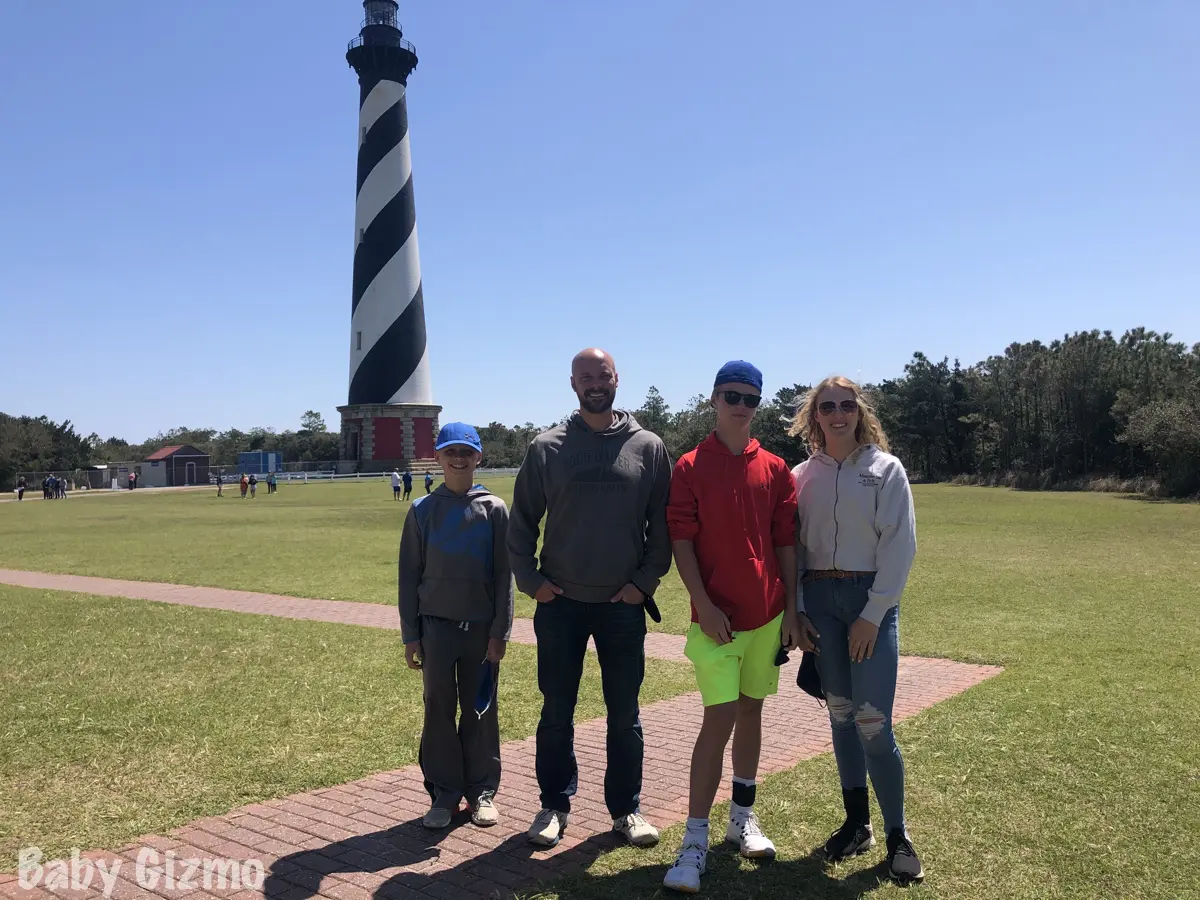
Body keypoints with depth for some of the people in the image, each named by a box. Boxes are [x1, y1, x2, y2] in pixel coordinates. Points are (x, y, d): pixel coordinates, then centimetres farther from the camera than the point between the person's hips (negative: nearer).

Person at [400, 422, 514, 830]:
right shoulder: (422, 511, 2)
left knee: (480, 710, 8)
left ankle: (483, 792, 20)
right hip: (436, 625, 1)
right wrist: (410, 635, 1)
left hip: (481, 626, 0)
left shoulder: (493, 509, 0)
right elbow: (409, 575, 4)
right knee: (439, 709, 6)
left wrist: (500, 631, -6)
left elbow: (504, 574, 0)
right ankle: (444, 793, 17)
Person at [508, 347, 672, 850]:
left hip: (624, 604, 0)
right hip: (560, 604, 0)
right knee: (556, 713, 10)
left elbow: (662, 524, 3)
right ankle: (554, 806, 26)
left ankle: (626, 808, 25)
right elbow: (521, 522, 5)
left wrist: (647, 580, -5)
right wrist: (531, 580, -2)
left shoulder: (648, 447, 0)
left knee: (625, 716, 10)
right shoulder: (546, 448, 0)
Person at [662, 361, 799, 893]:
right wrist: (703, 605, -14)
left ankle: (743, 818, 30)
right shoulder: (690, 468, -3)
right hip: (716, 617, -4)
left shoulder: (775, 469, 5)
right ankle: (695, 842, -1)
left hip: (767, 614, 4)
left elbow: (786, 543, 7)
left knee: (751, 710, 15)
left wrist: (791, 610, 3)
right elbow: (681, 541, -7)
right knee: (720, 719, -9)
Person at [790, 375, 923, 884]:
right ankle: (856, 821, 23)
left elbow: (899, 545, -7)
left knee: (872, 722, -7)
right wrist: (796, 609, 0)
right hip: (819, 600, 3)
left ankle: (897, 835, 9)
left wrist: (873, 613, -12)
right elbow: (793, 546, 9)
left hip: (870, 599, -3)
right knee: (840, 714, 9)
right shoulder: (802, 476, 7)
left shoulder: (885, 469, -2)